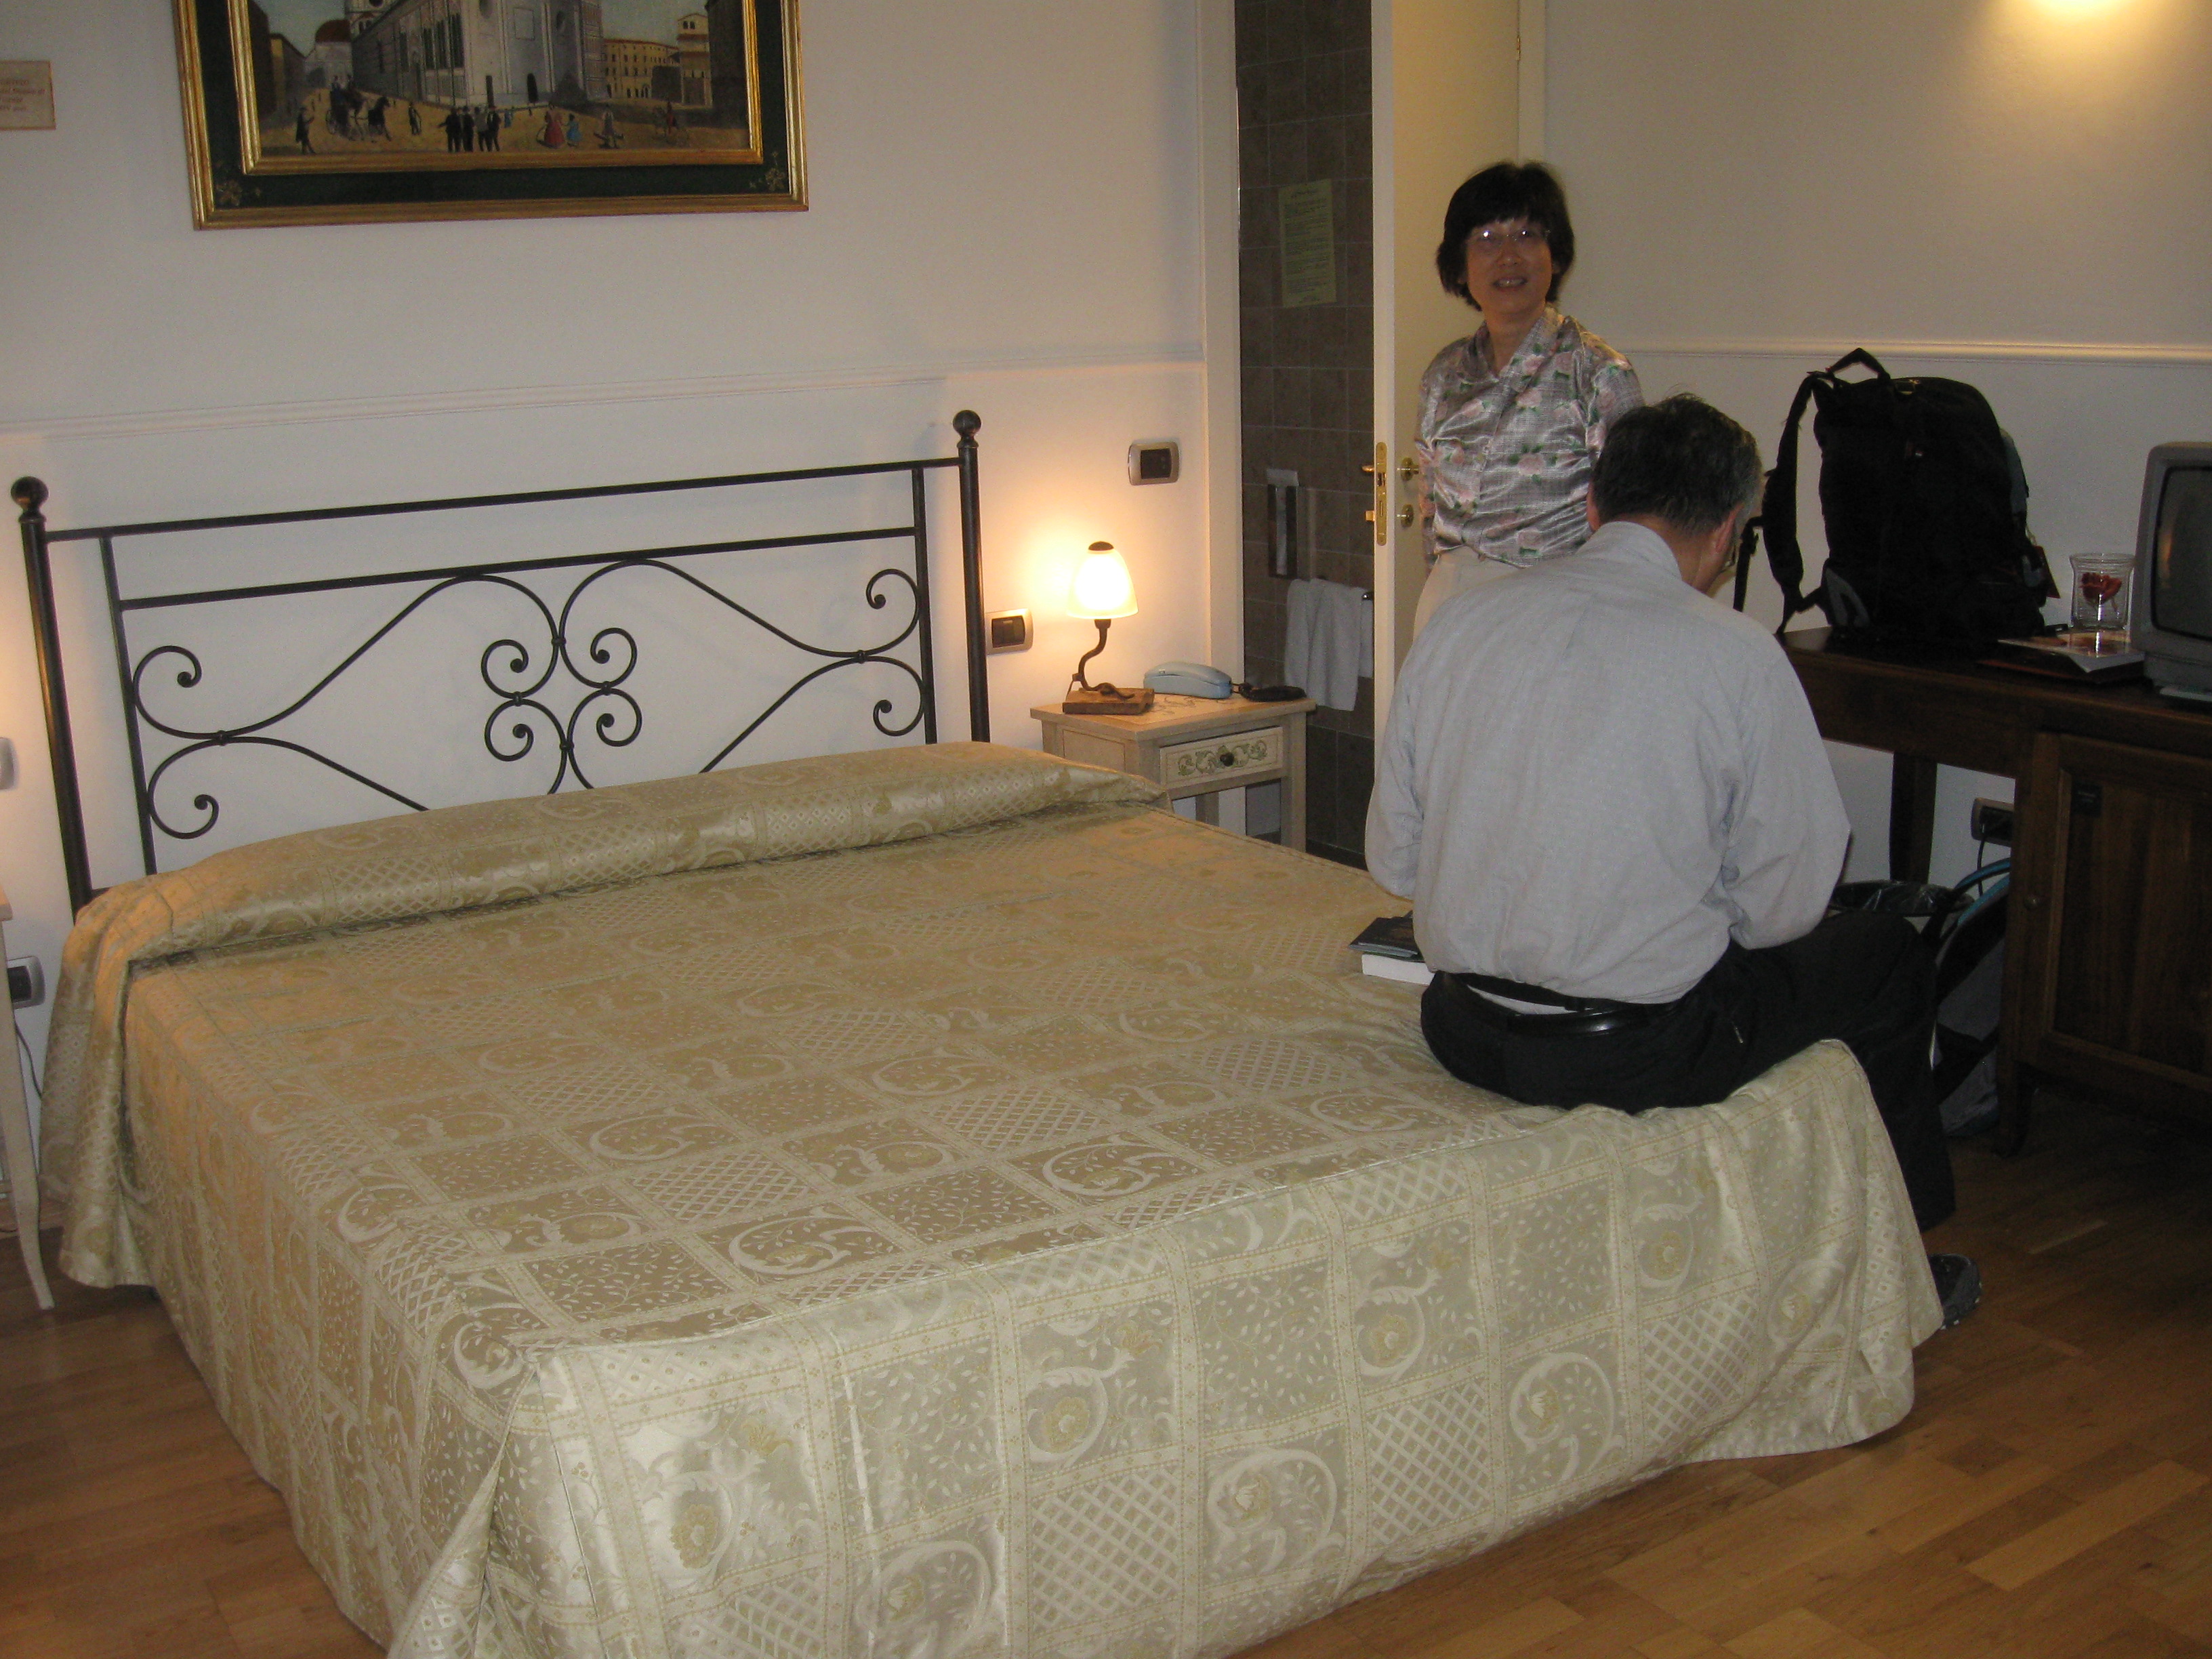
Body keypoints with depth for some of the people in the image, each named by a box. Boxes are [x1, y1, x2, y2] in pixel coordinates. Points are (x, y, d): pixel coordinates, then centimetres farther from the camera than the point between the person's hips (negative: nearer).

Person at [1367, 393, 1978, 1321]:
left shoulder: (1456, 624, -1)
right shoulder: (1737, 658, -13)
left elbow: (1392, 861, 5)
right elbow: (1783, 904, -6)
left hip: (1461, 1031, 6)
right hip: (1642, 1053, -5)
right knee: (1891, 954, 21)